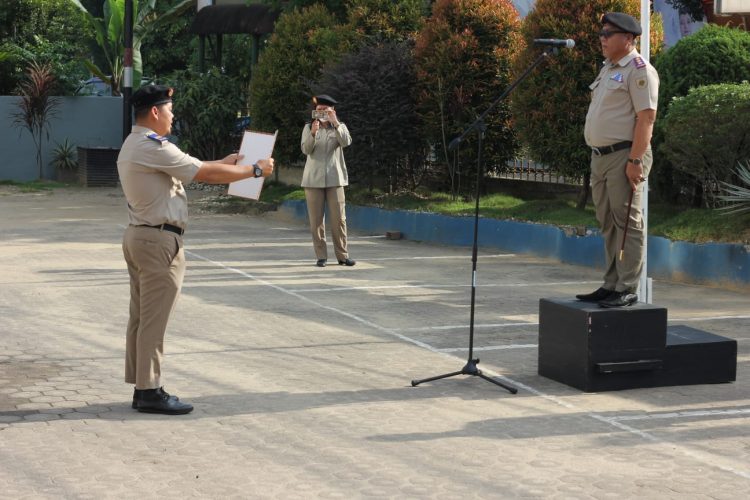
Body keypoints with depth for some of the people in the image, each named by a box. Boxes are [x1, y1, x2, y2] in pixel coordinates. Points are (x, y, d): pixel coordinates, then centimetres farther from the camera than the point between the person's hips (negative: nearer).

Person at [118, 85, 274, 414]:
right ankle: (149, 391, -3)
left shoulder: (133, 146, 15)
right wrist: (256, 170, -7)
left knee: (141, 316, 11)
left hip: (138, 236, 10)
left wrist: (224, 164, 23)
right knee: (154, 319, -6)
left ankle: (141, 387, 16)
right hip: (159, 241, -10)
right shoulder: (154, 147, -17)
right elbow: (205, 174, -17)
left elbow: (191, 168, 19)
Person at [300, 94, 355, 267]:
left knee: (339, 218, -3)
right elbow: (306, 149, -7)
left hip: (334, 178, 0)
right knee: (316, 219, 0)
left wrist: (335, 123, -21)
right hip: (313, 179, 0)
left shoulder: (340, 127, 8)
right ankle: (321, 256, 5)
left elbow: (346, 142, -12)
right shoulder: (308, 127, 8)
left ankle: (342, 255, 3)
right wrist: (313, 133, -25)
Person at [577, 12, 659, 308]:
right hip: (600, 156, 9)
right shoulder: (608, 69, 19)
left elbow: (646, 118, -17)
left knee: (627, 223, -7)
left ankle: (627, 290, -4)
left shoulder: (639, 70, -10)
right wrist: (595, 158, 17)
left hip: (624, 156, -9)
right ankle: (611, 286, 17)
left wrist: (635, 161, -22)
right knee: (608, 224, 12)